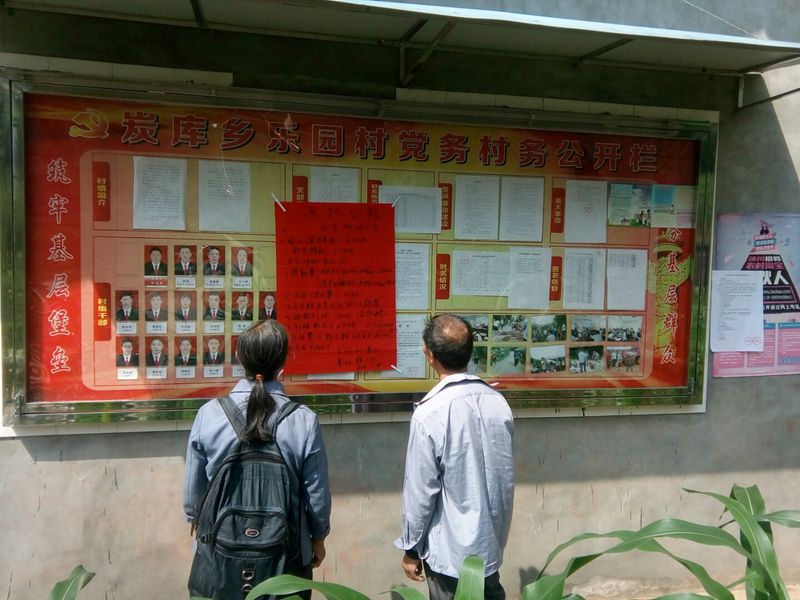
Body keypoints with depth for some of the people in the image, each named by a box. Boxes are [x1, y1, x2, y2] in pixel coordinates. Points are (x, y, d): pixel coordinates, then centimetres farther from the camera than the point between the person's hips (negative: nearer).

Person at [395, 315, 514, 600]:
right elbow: (506, 475, 5)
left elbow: (420, 491, -17)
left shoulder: (430, 413, -24)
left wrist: (411, 548, -4)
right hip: (491, 540, 6)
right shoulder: (498, 402, -6)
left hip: (450, 549, -5)